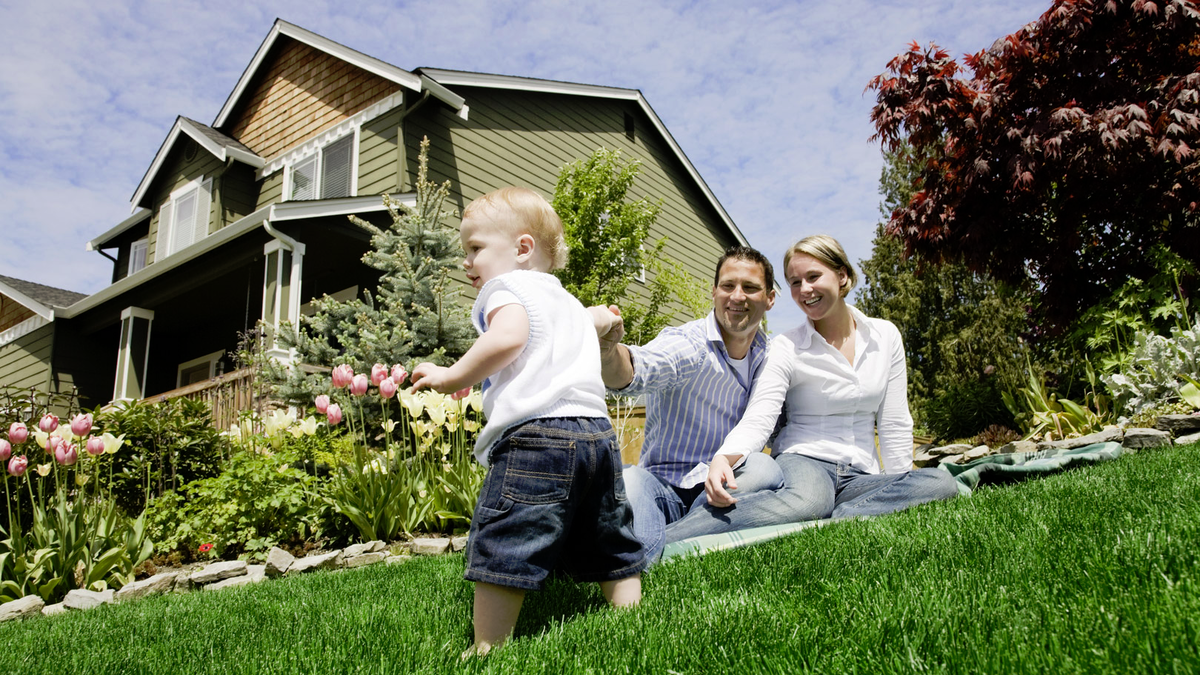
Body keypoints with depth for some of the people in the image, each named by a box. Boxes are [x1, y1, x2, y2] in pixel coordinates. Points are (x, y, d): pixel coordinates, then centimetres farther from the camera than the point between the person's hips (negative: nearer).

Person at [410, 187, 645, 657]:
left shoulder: (507, 288, 1)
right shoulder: (569, 301, 27)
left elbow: (507, 337, -18)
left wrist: (452, 376, -10)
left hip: (536, 434, -9)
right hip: (598, 432, 9)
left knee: (500, 547, -3)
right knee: (609, 546, 18)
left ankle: (487, 651, 1)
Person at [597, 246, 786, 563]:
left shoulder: (771, 356, 6)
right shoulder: (688, 344, -12)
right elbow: (640, 370, -34)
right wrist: (608, 348, -57)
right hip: (664, 487, -5)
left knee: (765, 469, -28)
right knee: (629, 480, -36)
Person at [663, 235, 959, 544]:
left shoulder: (885, 336, 7)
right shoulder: (785, 347, -2)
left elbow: (895, 424, 10)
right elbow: (758, 419, -14)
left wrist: (901, 488, 5)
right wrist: (724, 458, -35)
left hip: (862, 473, 4)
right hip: (802, 461, -4)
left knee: (942, 482, -27)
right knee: (808, 499, -41)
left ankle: (831, 520, -35)